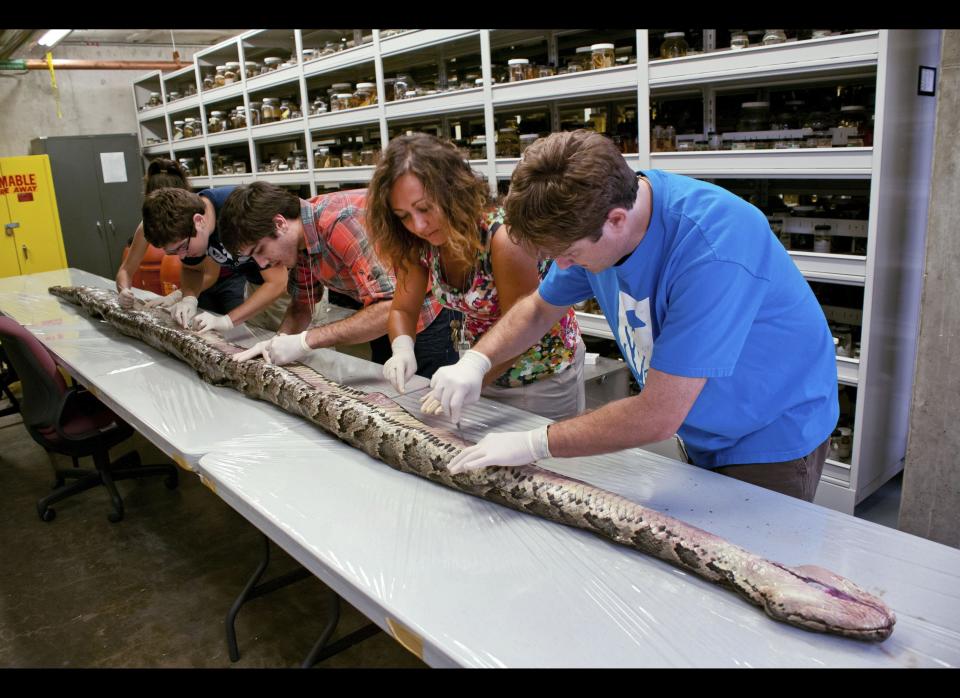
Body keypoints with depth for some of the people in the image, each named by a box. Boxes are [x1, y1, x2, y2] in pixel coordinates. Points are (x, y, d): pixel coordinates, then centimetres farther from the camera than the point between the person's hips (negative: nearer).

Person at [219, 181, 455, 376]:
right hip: (384, 324, 8)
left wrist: (305, 341, -31)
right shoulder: (297, 239, -2)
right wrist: (278, 341, -11)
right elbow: (301, 305, 10)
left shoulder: (341, 221, -29)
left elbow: (392, 307, -36)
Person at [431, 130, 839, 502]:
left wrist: (534, 444, -27)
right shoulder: (590, 220, -13)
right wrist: (475, 362, -12)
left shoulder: (713, 250, -37)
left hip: (771, 439, -6)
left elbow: (657, 417, -35)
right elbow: (538, 309, 5)